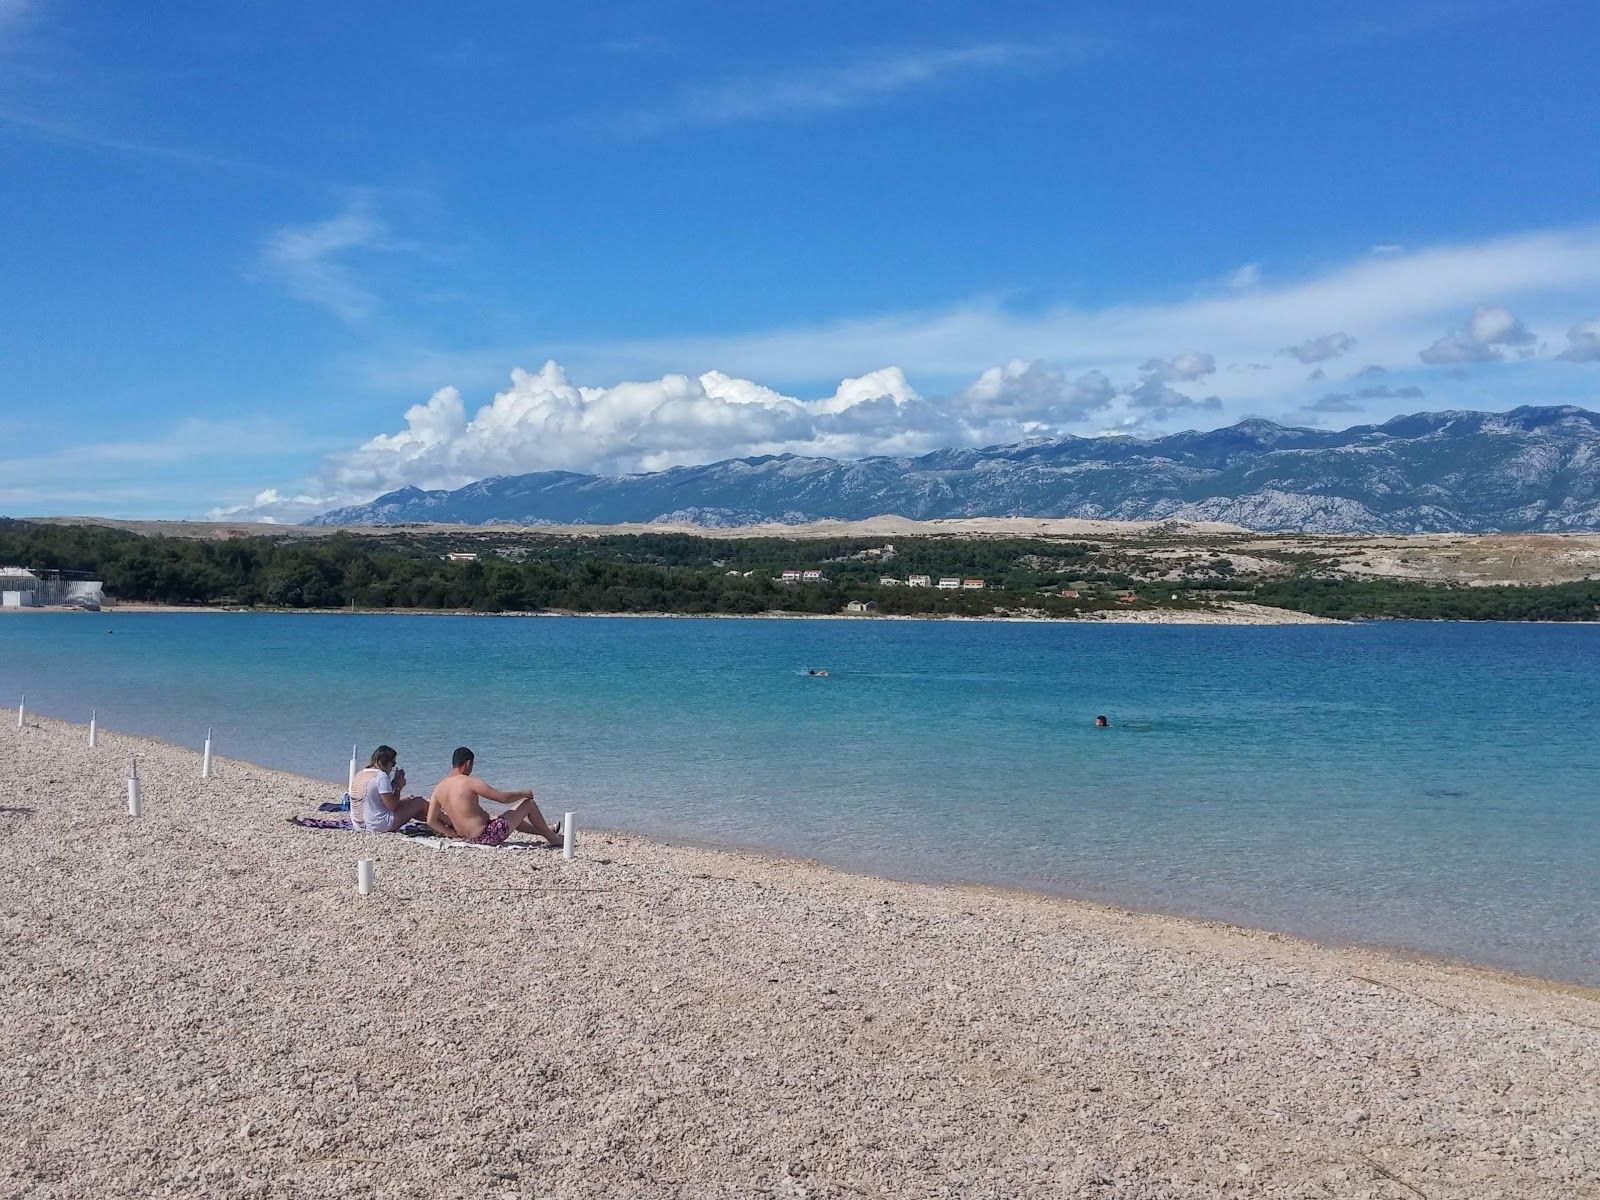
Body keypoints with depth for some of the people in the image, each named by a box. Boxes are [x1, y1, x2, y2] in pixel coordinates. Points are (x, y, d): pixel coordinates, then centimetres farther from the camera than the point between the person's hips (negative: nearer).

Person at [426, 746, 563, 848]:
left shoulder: (438, 788, 2)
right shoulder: (471, 782, -19)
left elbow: (431, 821, 1)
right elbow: (504, 798, -15)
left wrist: (452, 833, 12)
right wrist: (523, 793, 3)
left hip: (468, 837, 8)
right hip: (488, 836, -8)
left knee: (513, 817, 33)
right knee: (528, 802, 9)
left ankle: (544, 831, 50)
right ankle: (553, 837, 25)